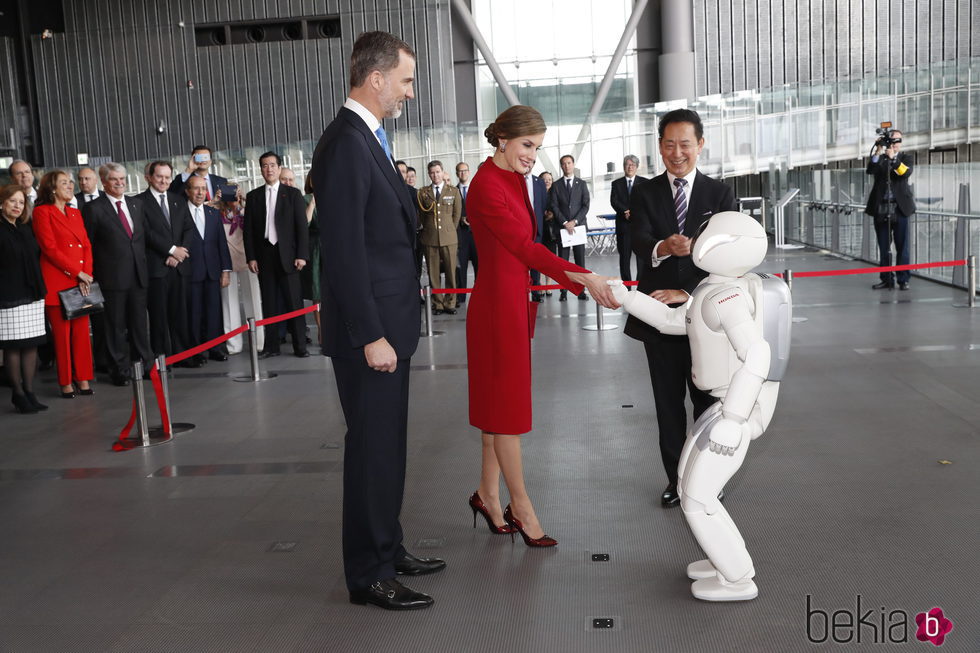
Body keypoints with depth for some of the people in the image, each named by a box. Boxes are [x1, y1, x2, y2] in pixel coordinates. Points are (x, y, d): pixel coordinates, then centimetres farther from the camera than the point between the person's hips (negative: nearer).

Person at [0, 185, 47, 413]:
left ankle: (29, 392, 12)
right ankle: (18, 394, 6)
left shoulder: (26, 229, 15)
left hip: (32, 295, 6)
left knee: (32, 345, 6)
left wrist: (39, 288, 13)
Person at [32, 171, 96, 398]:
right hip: (57, 282, -5)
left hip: (81, 282, 5)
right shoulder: (42, 212, -2)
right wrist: (78, 272, -12)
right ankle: (66, 382, 7)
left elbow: (87, 245, 11)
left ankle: (83, 379, 11)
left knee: (82, 332, 5)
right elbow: (49, 247, -10)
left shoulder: (75, 213, 18)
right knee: (61, 333, -1)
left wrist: (87, 274, -4)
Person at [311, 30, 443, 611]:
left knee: (387, 446, 18)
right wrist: (371, 336, -21)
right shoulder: (346, 144, -16)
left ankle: (388, 548, 32)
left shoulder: (370, 139, 14)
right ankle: (370, 575, 15)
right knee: (373, 449, 1)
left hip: (390, 323, 10)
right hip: (369, 331, -9)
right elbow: (344, 252, -21)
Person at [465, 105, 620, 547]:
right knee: (505, 407, 3)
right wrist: (584, 277, -26)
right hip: (497, 306, -9)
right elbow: (525, 247, -22)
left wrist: (579, 282, 10)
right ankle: (520, 506, 15)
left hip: (514, 301, 9)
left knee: (502, 405, 15)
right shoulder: (486, 186, -16)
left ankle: (488, 495, 27)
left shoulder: (514, 180, 11)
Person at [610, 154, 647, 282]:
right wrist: (626, 211, -17)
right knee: (624, 257, 3)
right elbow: (614, 202, -1)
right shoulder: (616, 183, 11)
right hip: (623, 225, 1)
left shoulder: (644, 183, 7)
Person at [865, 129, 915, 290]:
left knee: (902, 247, -1)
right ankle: (886, 279, 13)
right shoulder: (879, 158, 11)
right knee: (884, 247, 6)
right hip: (881, 208, 2)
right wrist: (878, 153, -19)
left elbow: (906, 172, -12)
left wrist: (892, 158, -22)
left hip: (900, 208, -2)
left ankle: (903, 280, 4)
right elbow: (870, 170, -8)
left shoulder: (906, 157, 8)